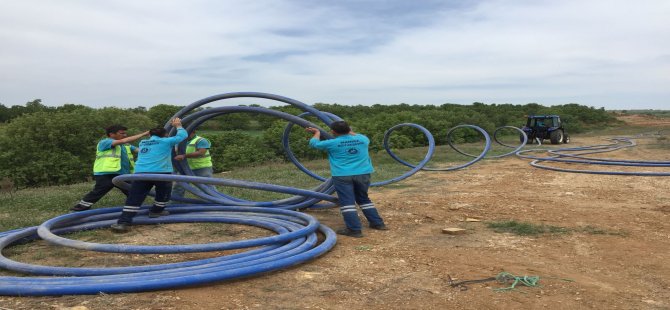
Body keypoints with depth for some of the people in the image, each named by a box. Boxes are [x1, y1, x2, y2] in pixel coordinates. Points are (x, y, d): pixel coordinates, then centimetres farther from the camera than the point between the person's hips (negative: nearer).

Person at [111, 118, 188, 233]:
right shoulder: (165, 141, 8)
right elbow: (183, 135, 17)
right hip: (161, 172, -4)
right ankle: (156, 211, 36)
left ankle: (124, 222, -14)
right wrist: (178, 126, 35)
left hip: (140, 173, 4)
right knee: (163, 194, 23)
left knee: (134, 198, -3)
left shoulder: (143, 142, 23)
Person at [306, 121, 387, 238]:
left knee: (347, 202, -1)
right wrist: (349, 131, 45)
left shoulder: (332, 143, -4)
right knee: (363, 199, 19)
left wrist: (317, 133, 30)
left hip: (342, 176, -5)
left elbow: (314, 143, 11)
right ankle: (378, 223, 22)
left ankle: (354, 229, -7)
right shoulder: (363, 139, 6)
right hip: (363, 174, 5)